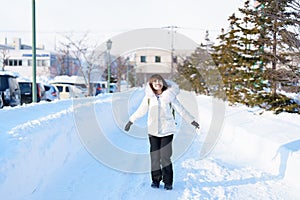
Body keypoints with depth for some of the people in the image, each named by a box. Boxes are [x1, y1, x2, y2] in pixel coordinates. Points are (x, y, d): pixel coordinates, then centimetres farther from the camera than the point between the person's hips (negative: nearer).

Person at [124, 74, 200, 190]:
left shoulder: (170, 95, -2)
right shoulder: (148, 96, 3)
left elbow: (180, 109, 5)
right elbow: (141, 110, 14)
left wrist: (191, 120, 7)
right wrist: (131, 121, 16)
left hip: (167, 130, -2)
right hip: (153, 130, 2)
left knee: (166, 157, -5)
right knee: (154, 156, 5)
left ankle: (168, 182, 6)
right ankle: (156, 180, 18)